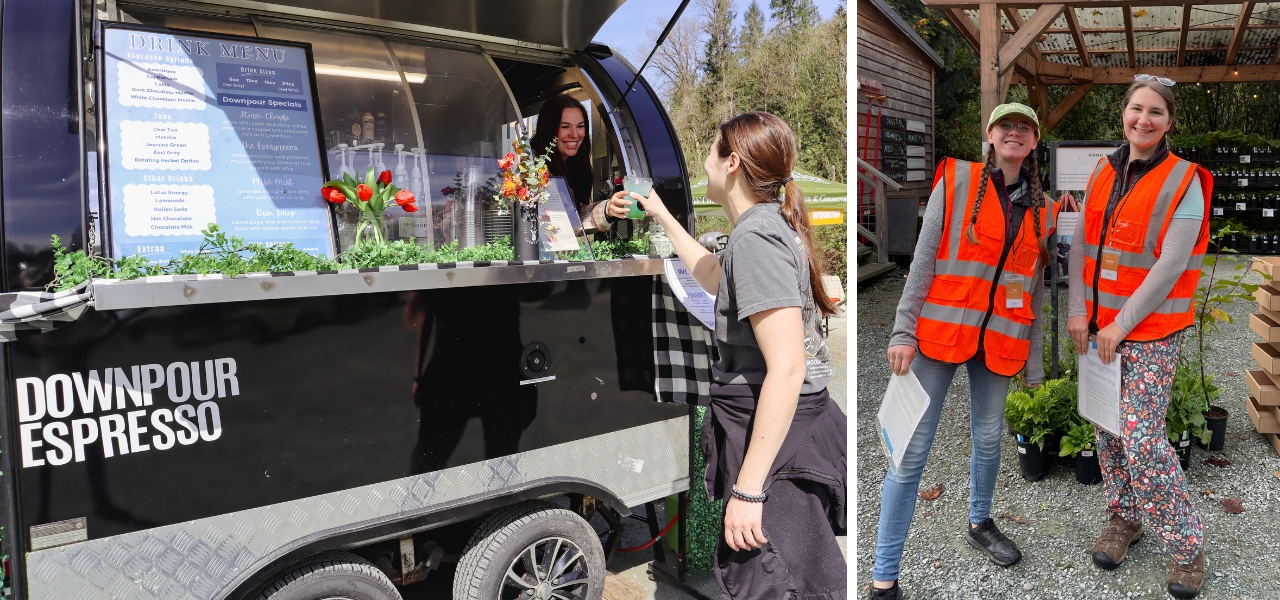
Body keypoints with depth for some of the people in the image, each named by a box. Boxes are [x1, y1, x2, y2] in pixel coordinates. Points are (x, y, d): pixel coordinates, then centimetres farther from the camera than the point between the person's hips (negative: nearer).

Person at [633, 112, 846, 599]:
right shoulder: (769, 225, 12)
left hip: (774, 438, -10)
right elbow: (714, 278, 35)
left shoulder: (756, 237, -19)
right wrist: (663, 217, 39)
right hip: (791, 429, 10)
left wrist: (747, 489, -25)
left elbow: (787, 369, -26)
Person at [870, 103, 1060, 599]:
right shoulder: (955, 182, -1)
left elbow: (1035, 288, 14)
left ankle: (979, 525, 45)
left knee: (988, 440, 16)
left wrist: (1034, 360, 13)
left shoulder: (1041, 210, 11)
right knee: (912, 452, -5)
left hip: (999, 342, 4)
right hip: (941, 332, -4)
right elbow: (923, 259, -5)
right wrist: (904, 330, -11)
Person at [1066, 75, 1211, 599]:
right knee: (1108, 429, 13)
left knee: (1142, 440, -8)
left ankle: (1186, 544, 11)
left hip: (1151, 331, -6)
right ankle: (1124, 518, 32)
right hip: (1100, 324, 6)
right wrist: (1078, 310, -3)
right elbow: (1082, 245, 7)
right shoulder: (1102, 173, 7)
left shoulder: (1183, 181, -10)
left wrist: (1121, 325, -16)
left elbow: (1170, 266, -16)